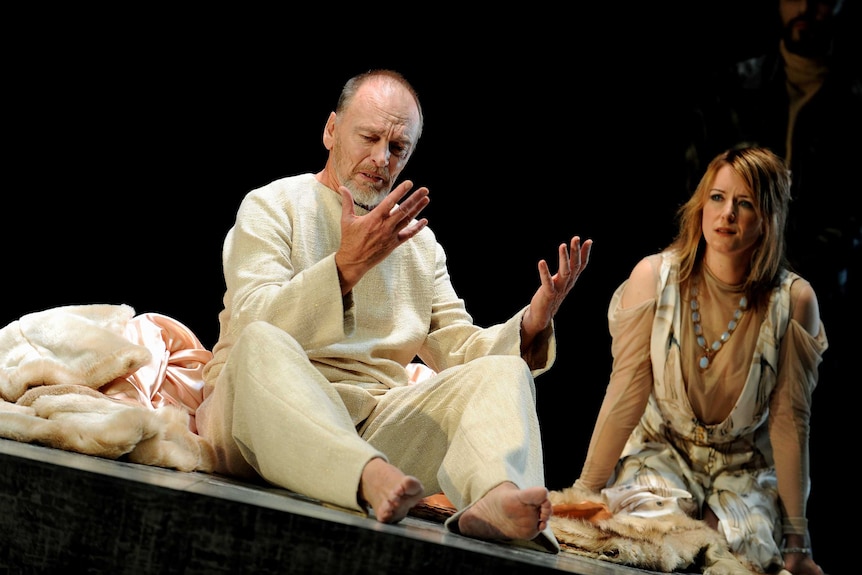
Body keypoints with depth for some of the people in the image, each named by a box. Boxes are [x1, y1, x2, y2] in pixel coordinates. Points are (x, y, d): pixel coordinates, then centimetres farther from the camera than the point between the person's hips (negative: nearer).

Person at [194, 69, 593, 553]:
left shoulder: (420, 241, 23)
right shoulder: (271, 207, 7)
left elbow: (458, 350, 15)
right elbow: (253, 327, -10)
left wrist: (531, 324, -4)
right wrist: (347, 265, -22)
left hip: (381, 420, 4)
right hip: (271, 413, -4)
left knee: (504, 371, -15)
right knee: (261, 345, -35)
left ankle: (495, 497, -49)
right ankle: (371, 477, -59)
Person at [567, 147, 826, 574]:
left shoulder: (793, 300, -11)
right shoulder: (654, 276, -11)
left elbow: (790, 421, -9)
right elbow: (626, 394, -10)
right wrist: (585, 491, -13)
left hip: (744, 467, 1)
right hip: (661, 450, 0)